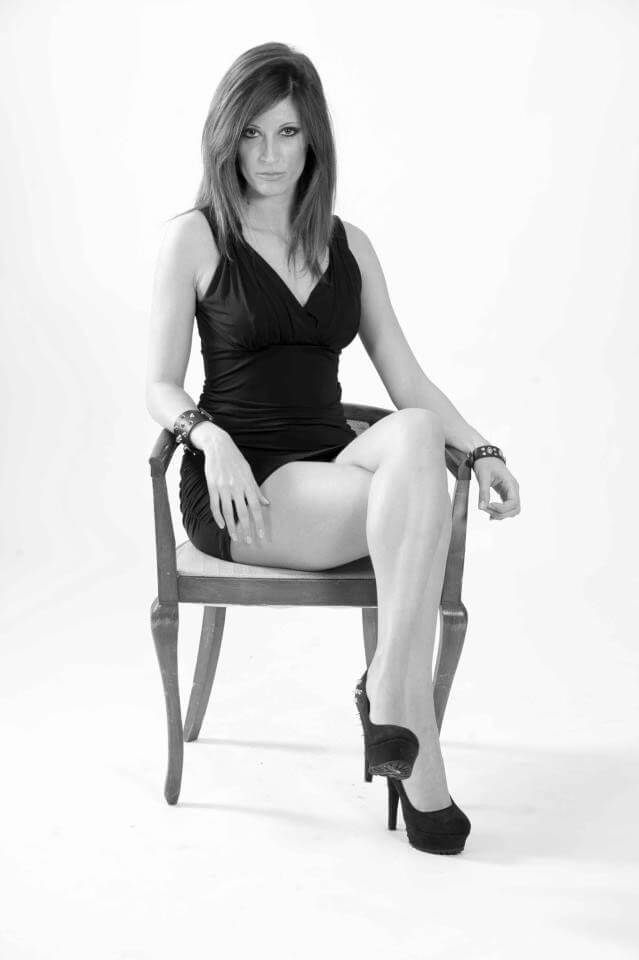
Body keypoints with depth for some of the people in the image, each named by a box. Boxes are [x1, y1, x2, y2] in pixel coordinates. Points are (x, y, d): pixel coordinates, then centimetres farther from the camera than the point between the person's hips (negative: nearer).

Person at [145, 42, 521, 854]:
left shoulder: (348, 246, 16)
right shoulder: (195, 237, 4)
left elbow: (406, 377, 12)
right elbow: (161, 386, 1)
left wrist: (480, 451, -4)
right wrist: (212, 438, -20)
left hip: (335, 474, 4)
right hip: (237, 486, -4)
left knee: (415, 434, -32)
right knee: (418, 492, -32)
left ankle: (387, 691, -30)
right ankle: (418, 755, -28)